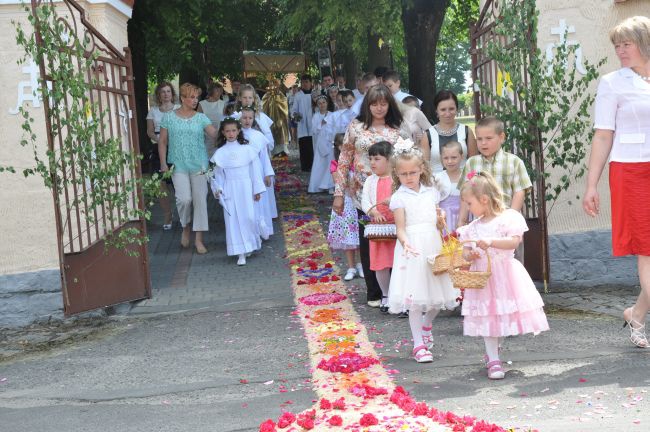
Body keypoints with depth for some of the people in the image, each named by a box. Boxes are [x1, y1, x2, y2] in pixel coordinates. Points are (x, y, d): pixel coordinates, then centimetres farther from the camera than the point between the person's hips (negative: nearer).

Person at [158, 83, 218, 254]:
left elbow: (215, 133, -8)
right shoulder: (169, 117, 3)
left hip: (199, 165, 1)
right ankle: (185, 227, 15)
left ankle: (199, 239, 8)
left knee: (200, 200, 0)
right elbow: (162, 142, 6)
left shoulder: (201, 118, 5)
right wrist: (163, 163, -2)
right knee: (184, 199, -14)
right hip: (179, 166, -1)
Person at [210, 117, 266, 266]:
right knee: (233, 221, 0)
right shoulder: (220, 153, 3)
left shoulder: (247, 149, 0)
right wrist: (217, 189, -7)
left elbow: (255, 169, 3)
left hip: (245, 188, -1)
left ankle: (250, 245, 23)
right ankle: (241, 253, 4)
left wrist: (257, 189, 3)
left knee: (248, 217, -3)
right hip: (229, 190, 1)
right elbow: (217, 173, 6)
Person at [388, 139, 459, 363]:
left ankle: (426, 325, 40)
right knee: (415, 298, -4)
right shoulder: (399, 197, -4)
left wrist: (440, 218, 3)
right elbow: (400, 228, -10)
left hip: (433, 246, 5)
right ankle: (419, 344, 5)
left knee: (436, 296, 10)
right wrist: (405, 243, -26)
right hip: (413, 249, -5)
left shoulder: (431, 191, 10)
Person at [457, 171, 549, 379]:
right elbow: (465, 251, 15)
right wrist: (469, 255, -8)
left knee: (503, 313, -1)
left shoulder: (508, 217, -5)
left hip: (504, 274, -4)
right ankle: (493, 360, 4)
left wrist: (491, 242, -28)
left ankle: (492, 352, 21)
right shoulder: (473, 226, 11)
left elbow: (514, 241, -18)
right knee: (487, 316, 0)